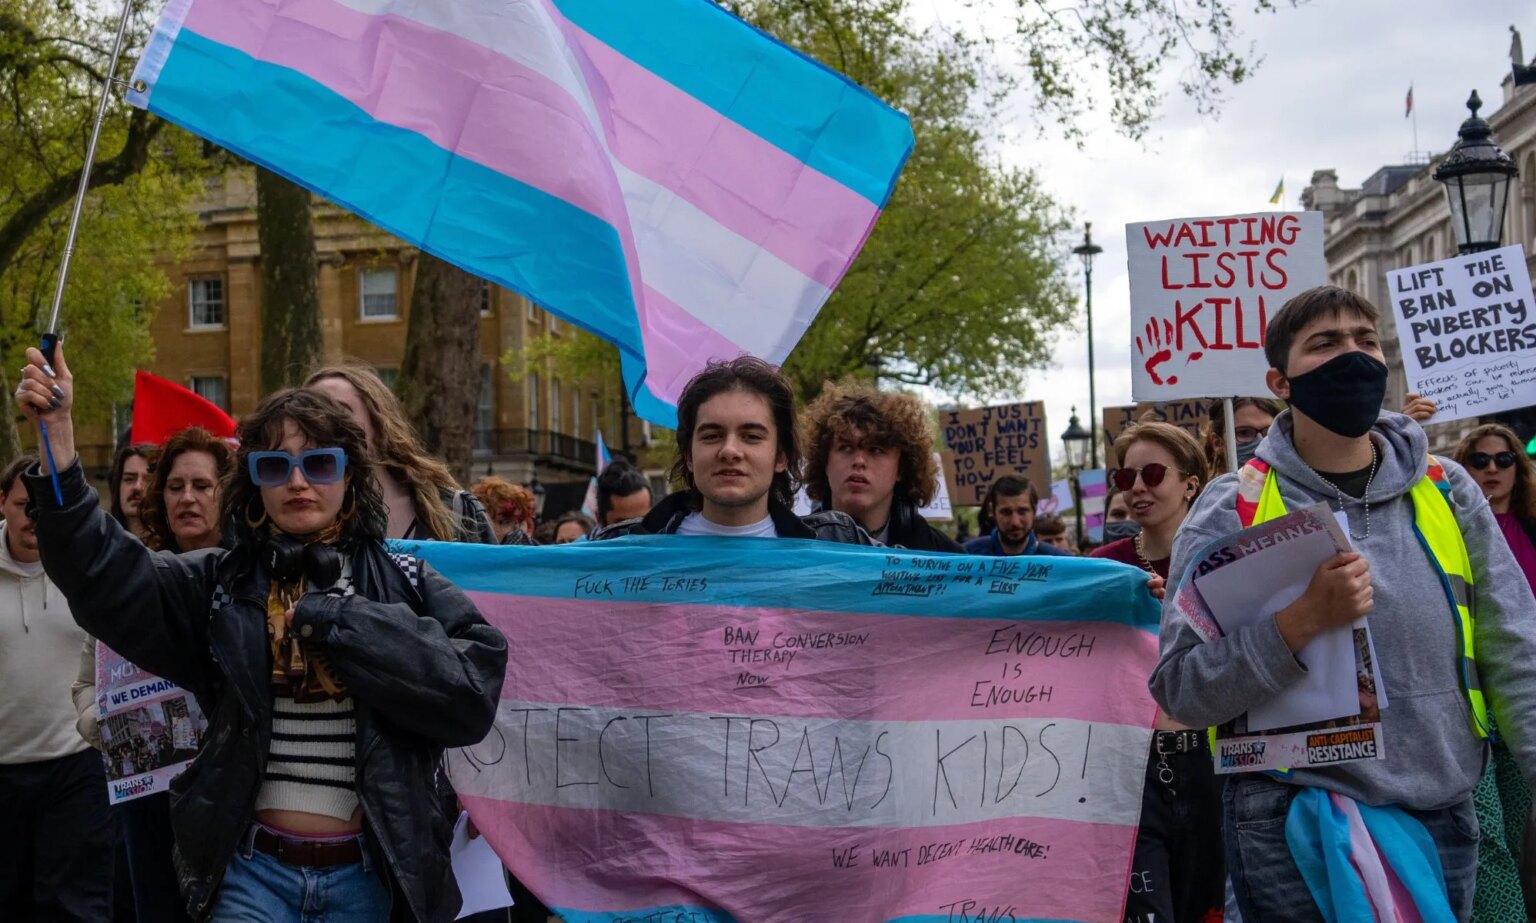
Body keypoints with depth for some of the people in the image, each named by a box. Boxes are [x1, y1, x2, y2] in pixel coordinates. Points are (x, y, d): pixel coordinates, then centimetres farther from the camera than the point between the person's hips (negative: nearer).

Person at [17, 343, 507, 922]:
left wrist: (334, 618, -13)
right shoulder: (221, 583, 4)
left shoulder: (405, 585, 0)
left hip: (368, 873, 0)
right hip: (253, 868, 1)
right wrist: (58, 435, -22)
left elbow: (471, 694, -13)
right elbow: (107, 581, -11)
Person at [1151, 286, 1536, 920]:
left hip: (1444, 817, 3)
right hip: (1296, 821, -3)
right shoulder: (1231, 511, -7)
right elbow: (1180, 691, -12)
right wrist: (1302, 619, -24)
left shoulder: (1446, 491, 3)